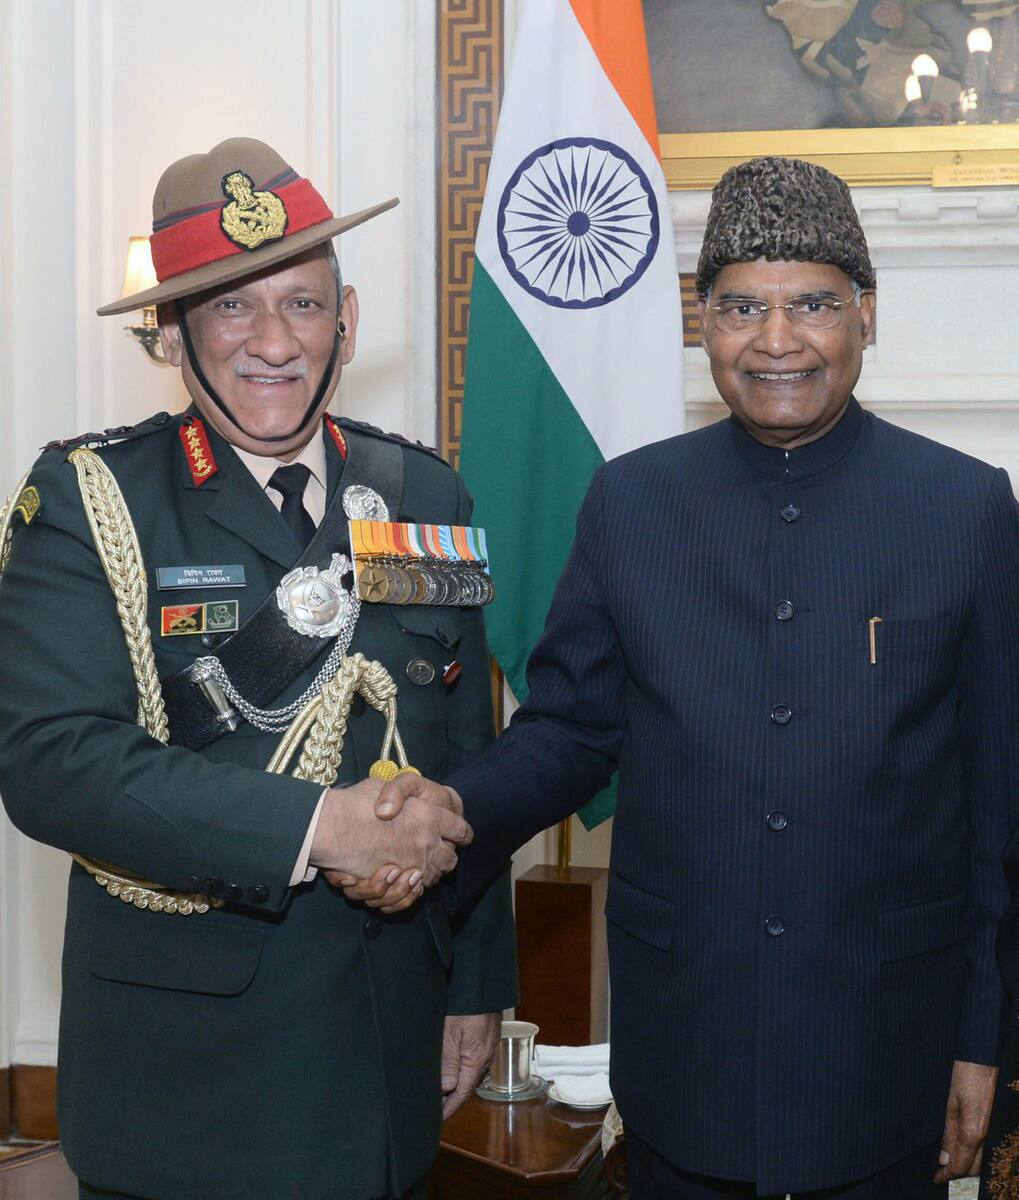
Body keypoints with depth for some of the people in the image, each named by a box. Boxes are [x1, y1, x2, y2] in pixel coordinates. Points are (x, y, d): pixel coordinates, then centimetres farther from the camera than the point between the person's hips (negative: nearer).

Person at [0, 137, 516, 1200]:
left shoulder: (424, 496, 4)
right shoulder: (87, 497, -8)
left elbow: (466, 755, 9)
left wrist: (478, 985, 11)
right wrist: (315, 826, -24)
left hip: (393, 1040, 4)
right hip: (182, 1059, -3)